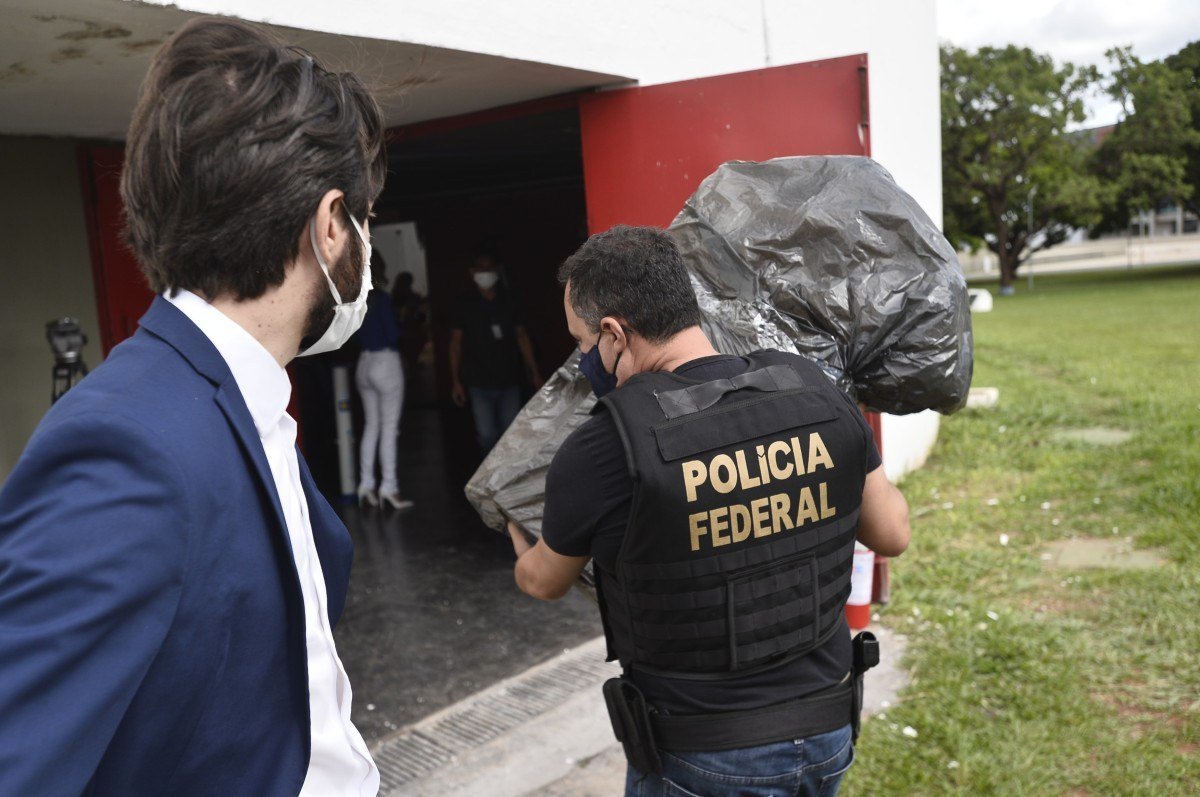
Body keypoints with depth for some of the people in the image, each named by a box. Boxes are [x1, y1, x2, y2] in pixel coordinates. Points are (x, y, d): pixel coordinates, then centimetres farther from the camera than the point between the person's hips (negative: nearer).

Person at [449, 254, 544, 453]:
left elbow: (522, 336, 10)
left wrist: (534, 373, 7)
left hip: (510, 381, 2)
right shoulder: (466, 304, 1)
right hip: (480, 384, -2)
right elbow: (456, 342, 3)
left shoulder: (507, 302, 7)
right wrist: (456, 381, -3)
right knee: (487, 435, -4)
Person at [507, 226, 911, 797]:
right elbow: (892, 534, 4)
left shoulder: (602, 450, -23)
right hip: (828, 730, 5)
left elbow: (544, 582, -1)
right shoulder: (818, 395, -10)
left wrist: (516, 537, 22)